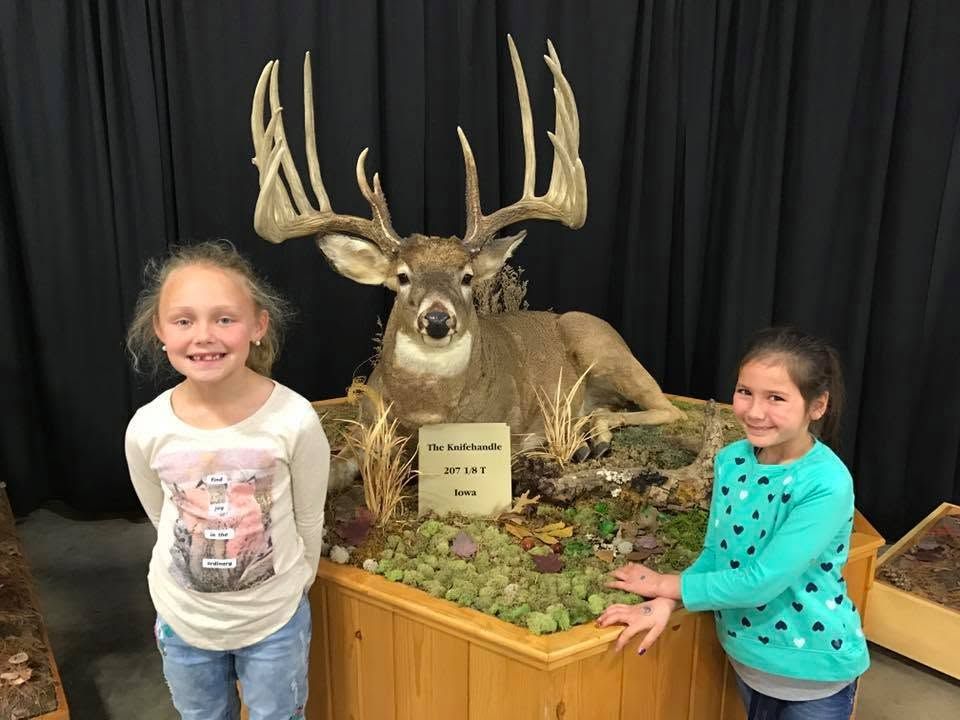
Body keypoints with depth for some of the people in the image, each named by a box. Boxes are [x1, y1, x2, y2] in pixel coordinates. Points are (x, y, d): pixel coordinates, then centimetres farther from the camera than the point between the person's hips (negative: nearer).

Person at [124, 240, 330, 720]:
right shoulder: (146, 429, -19)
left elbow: (308, 519, -8)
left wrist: (293, 584, 5)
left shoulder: (295, 420, -25)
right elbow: (162, 516, 1)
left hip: (275, 618, -2)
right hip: (183, 619, 2)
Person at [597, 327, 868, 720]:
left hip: (813, 669, -5)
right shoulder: (731, 460, -9)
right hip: (748, 655, 5)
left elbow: (760, 582, -27)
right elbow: (714, 555, -3)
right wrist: (663, 604, -20)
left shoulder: (826, 484, -28)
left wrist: (664, 585, -18)